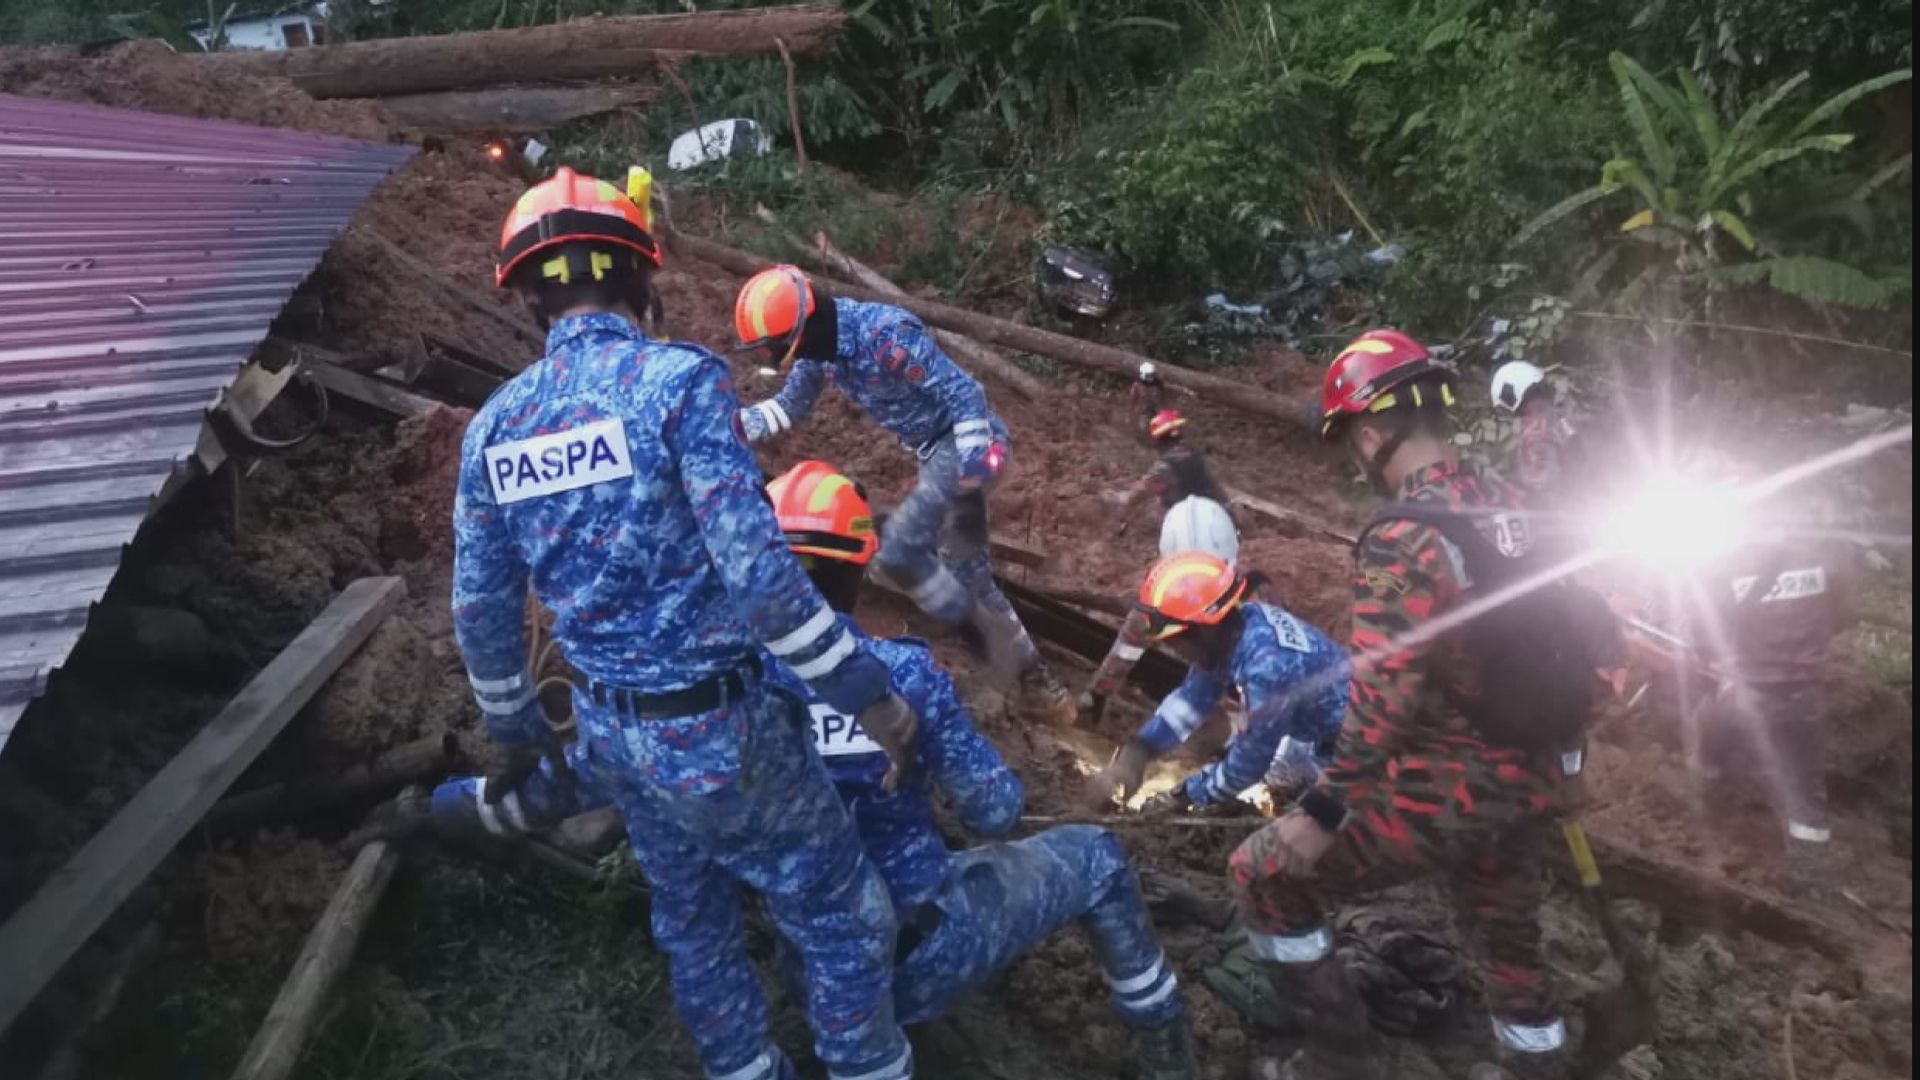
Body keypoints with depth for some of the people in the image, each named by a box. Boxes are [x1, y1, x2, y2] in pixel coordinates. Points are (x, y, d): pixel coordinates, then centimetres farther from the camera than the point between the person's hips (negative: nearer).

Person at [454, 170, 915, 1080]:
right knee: (841, 917, 13)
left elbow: (481, 614, 8)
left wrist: (519, 736, 23)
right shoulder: (677, 380, -18)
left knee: (690, 920, 26)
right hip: (719, 726, -7)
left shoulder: (493, 428, 1)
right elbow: (757, 569, -24)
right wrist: (867, 691, -14)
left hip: (611, 730, 7)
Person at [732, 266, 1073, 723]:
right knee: (967, 571, 13)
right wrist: (733, 425, 0)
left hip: (963, 444, -9)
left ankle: (986, 638, 2)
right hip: (933, 449, 9)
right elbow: (789, 406, 15)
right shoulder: (817, 346, -1)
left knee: (897, 554, -18)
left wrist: (974, 470, -25)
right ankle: (1032, 675, 25)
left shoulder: (885, 333, -27)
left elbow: (964, 393, -24)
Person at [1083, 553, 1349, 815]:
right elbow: (1192, 697, -1)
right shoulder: (1229, 631, -12)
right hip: (1312, 724, 8)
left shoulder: (1266, 665, -38)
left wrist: (1188, 793, -12)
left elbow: (1249, 763, -27)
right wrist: (1137, 751, -13)